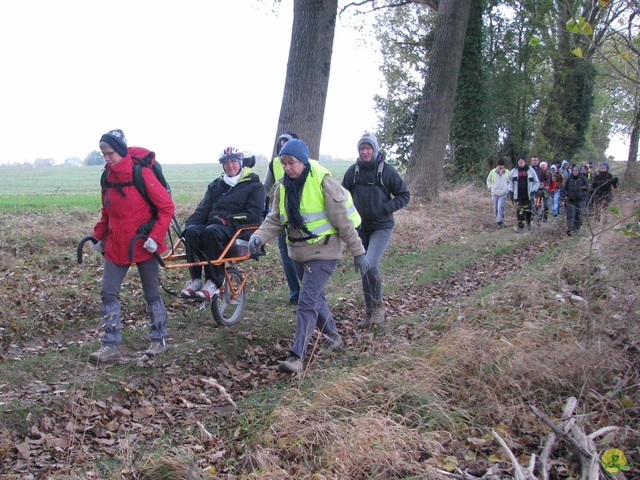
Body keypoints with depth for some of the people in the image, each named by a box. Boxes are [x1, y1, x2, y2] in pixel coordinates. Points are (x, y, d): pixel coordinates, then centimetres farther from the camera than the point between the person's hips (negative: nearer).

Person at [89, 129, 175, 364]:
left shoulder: (141, 174, -14)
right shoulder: (108, 177, 5)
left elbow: (166, 206, -13)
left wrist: (155, 237, -19)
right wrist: (99, 236, 9)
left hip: (143, 246, -6)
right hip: (116, 246, 6)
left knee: (151, 294, 9)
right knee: (108, 294, -1)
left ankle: (159, 340, 26)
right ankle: (111, 347, 4)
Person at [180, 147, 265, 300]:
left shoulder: (254, 186, 8)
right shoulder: (216, 185, 25)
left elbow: (254, 215, -6)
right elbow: (203, 209, 14)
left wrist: (227, 220, -17)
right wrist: (189, 224, -6)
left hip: (239, 230, -5)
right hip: (213, 224, 5)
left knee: (212, 231, -37)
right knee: (192, 230, -29)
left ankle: (213, 283, -34)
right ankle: (195, 279, -26)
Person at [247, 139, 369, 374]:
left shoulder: (323, 182, -16)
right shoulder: (283, 187, 4)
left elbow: (343, 220, -13)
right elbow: (274, 220, 3)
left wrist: (358, 252, -10)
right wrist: (258, 237, -17)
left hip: (323, 252, -7)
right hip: (298, 252, 7)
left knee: (307, 303, -13)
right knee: (316, 296, 21)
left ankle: (296, 356, -11)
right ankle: (333, 337, 42)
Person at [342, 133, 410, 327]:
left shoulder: (387, 170, -7)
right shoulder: (353, 171, 1)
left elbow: (404, 195, -1)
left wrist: (386, 208, -15)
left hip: (382, 226, -4)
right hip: (361, 227, 4)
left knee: (370, 264, -21)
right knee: (364, 269, 9)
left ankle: (379, 305, 0)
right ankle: (370, 312, 22)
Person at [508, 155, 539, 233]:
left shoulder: (531, 170, 2)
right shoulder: (514, 171, 6)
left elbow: (536, 182, 8)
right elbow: (510, 182, 16)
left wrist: (533, 191, -4)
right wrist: (510, 191, 4)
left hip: (527, 195, -1)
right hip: (518, 195, 1)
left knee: (528, 210, 5)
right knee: (519, 211, -5)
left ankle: (529, 223, 30)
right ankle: (520, 226, -1)